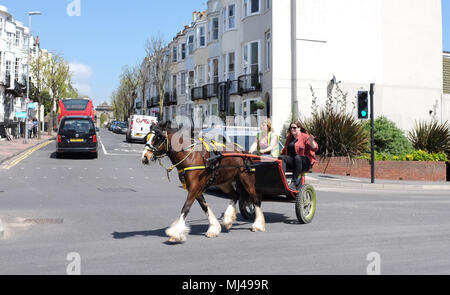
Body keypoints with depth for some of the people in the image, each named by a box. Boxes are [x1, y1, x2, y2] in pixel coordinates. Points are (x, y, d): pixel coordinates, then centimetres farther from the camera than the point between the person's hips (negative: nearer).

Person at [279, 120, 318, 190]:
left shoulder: (305, 137, -2)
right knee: (281, 158, -22)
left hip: (305, 162, -5)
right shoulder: (289, 137, 17)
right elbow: (285, 149, 33)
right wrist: (282, 153, 16)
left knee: (297, 158, -38)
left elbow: (315, 148, -13)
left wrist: (312, 142, -32)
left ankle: (295, 183, -41)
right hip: (292, 160, 6)